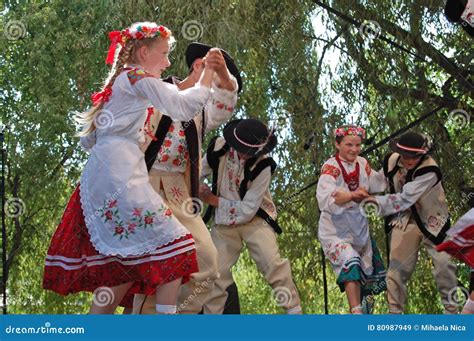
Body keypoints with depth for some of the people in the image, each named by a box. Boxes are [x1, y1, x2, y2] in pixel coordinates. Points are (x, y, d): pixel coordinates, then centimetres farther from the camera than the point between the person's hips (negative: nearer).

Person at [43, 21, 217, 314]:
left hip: (100, 180, 10)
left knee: (124, 265, 7)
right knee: (173, 249, -12)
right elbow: (183, 106, -11)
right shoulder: (137, 76, 0)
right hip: (119, 175, -10)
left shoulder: (118, 83, 27)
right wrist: (207, 75, 3)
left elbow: (88, 139, 28)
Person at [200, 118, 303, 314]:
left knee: (273, 264, -19)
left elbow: (247, 210, -20)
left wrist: (213, 200, -15)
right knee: (216, 273, 0)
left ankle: (294, 311, -9)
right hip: (224, 221, 3)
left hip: (254, 218, -3)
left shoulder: (263, 166, -23)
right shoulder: (219, 147, -13)